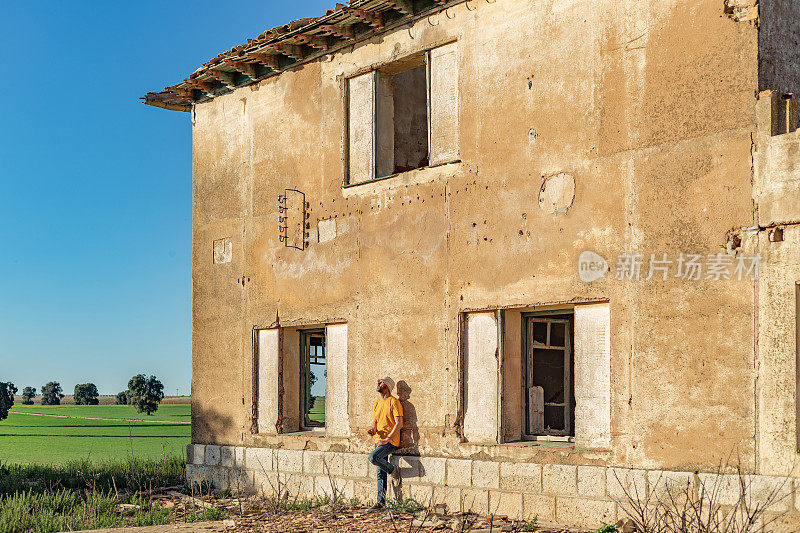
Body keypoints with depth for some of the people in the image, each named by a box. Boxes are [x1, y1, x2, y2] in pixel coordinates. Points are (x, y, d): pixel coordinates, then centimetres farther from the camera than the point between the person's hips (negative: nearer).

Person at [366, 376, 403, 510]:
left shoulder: (394, 402, -8)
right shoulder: (377, 403, 16)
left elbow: (399, 424, -13)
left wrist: (387, 439, -18)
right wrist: (372, 430, -5)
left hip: (391, 441, -7)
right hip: (379, 440, 7)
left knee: (373, 457, -28)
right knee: (380, 473, 5)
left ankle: (393, 470, -4)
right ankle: (381, 502, 9)